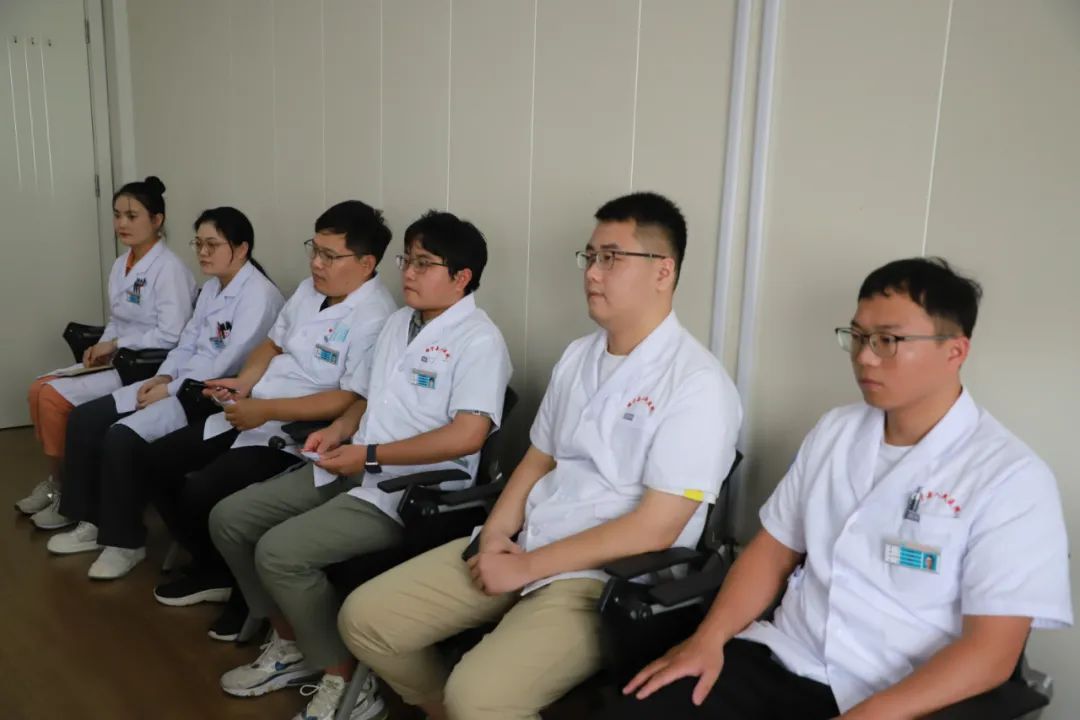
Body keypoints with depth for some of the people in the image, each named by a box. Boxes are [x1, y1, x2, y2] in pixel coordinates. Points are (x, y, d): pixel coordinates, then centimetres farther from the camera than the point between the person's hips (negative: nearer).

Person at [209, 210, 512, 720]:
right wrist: (339, 429, 3)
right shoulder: (397, 321, 16)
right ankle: (291, 646, 18)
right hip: (353, 471, 9)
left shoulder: (478, 340, -12)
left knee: (279, 551, -23)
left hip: (409, 491, -9)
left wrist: (369, 455, -18)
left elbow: (467, 435, -24)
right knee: (230, 519, 5)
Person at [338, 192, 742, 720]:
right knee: (364, 618, 1)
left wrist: (527, 566, -15)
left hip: (606, 578, -7)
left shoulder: (697, 384, -14)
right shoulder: (577, 356, 11)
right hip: (519, 546, 7)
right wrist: (495, 535, -2)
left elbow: (655, 528, -18)